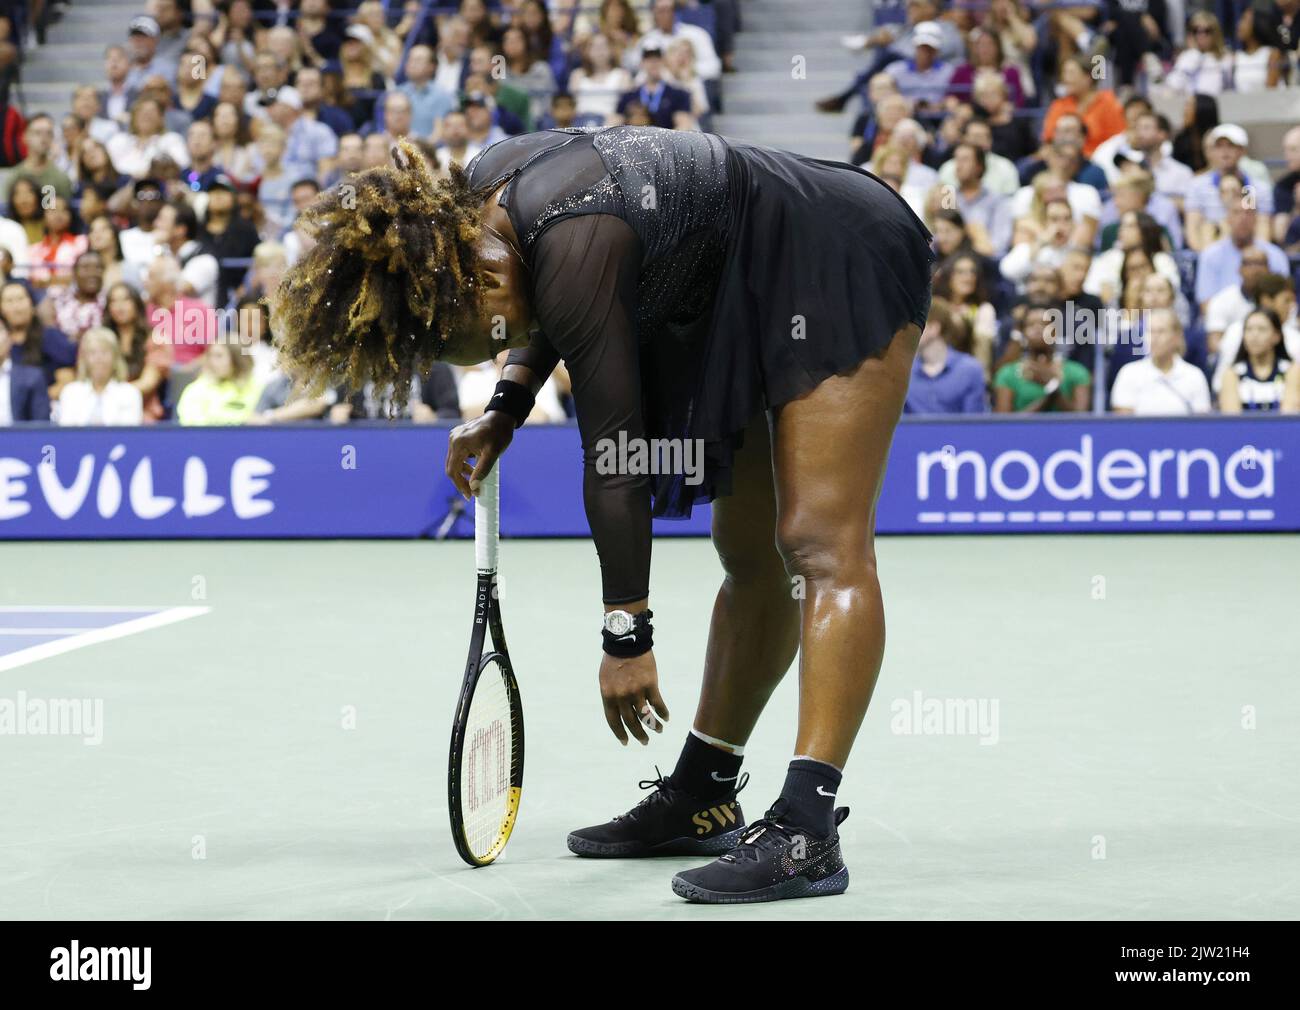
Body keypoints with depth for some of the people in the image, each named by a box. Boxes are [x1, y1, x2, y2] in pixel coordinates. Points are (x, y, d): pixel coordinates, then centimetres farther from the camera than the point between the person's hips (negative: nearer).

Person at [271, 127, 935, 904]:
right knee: (750, 557, 14)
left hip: (844, 266, -10)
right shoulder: (477, 199, -5)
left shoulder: (575, 248, -31)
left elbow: (613, 459, -28)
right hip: (747, 297, 10)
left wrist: (628, 638, -23)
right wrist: (509, 406, 4)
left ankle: (808, 829, -28)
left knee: (820, 544, -19)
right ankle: (701, 798, 21)